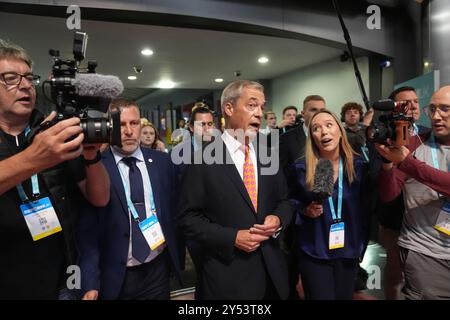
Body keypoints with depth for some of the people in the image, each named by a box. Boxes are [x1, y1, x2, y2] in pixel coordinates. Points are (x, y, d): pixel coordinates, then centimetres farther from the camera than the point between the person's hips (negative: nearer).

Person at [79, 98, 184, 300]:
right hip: (115, 277, -2)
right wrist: (90, 283, -11)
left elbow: (174, 210, 7)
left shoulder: (162, 161, 0)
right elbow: (88, 229, -9)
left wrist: (178, 257, 9)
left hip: (159, 270, 3)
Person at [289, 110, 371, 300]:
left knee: (344, 296, 18)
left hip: (348, 252, 3)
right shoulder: (301, 168, -9)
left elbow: (365, 210, 5)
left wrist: (361, 246, 5)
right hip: (313, 253, -2)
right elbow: (290, 204, 2)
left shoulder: (359, 166, -3)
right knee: (321, 296, 5)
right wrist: (305, 210, -18)